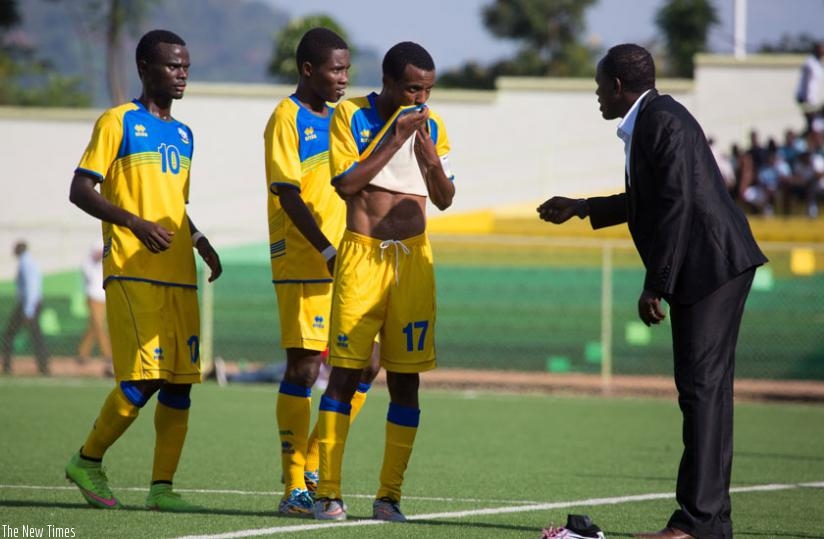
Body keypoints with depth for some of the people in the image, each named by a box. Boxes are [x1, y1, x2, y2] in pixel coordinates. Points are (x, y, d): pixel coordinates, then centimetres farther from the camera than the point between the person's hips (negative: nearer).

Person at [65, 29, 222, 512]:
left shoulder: (183, 135, 19)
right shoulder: (118, 123, -2)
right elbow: (80, 190, -7)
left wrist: (201, 243, 10)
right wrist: (134, 222, -20)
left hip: (179, 275, 7)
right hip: (132, 271, -7)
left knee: (181, 380, 0)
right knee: (145, 375, -14)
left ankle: (162, 487, 3)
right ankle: (88, 461, 4)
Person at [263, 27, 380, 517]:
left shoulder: (336, 119, 16)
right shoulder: (288, 118, -6)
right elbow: (288, 194, -14)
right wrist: (328, 252, -18)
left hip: (343, 265, 8)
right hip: (302, 266, -8)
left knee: (365, 366, 4)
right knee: (303, 368, -7)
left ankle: (314, 466, 15)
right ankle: (295, 487, -1)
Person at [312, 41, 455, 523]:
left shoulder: (431, 125, 8)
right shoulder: (351, 115, -1)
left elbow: (445, 199, 8)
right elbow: (345, 183, -11)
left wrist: (431, 158, -10)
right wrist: (395, 141, -15)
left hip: (414, 259, 3)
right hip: (362, 256, -3)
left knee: (406, 380, 1)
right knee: (345, 371, -7)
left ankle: (390, 495, 5)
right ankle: (328, 492, -4)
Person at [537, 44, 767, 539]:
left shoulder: (662, 121, -14)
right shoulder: (650, 119, 17)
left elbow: (675, 205, -21)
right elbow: (648, 201, 30)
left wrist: (655, 287, -18)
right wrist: (582, 209, 37)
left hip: (711, 265, -11)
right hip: (707, 269, 11)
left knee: (702, 388, -13)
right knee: (704, 388, 11)